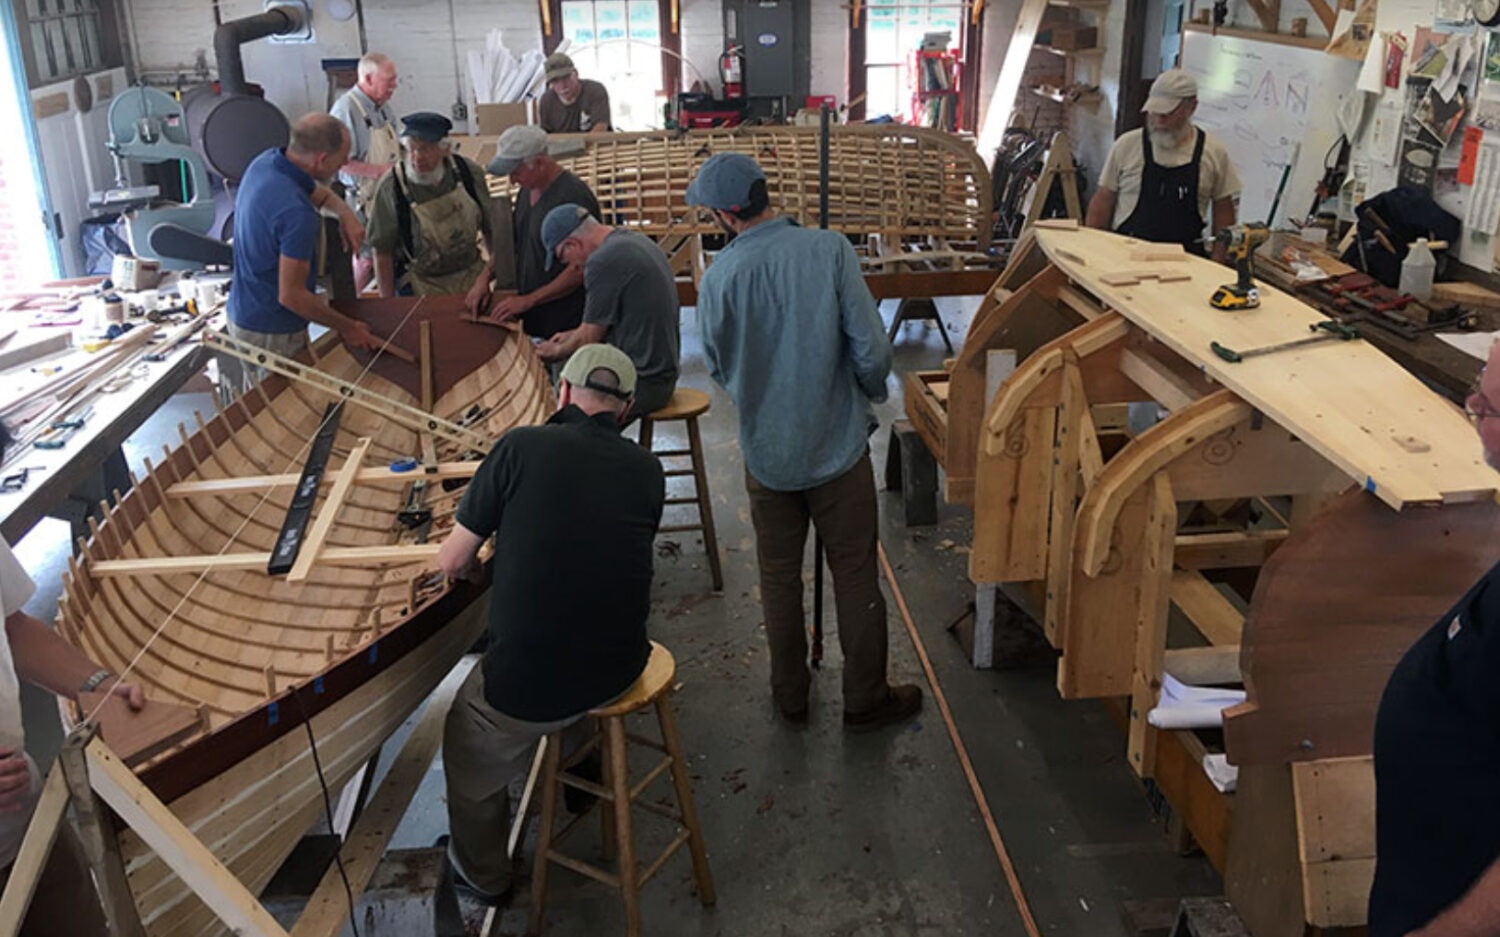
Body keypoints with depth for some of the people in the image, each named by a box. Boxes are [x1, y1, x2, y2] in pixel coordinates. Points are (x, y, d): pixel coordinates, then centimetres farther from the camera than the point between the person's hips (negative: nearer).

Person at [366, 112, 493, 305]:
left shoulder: (469, 172, -8)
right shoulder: (390, 188, -16)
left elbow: (491, 229, 2)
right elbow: (382, 254, -10)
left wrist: (485, 278, -3)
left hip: (472, 275, 3)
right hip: (424, 287, -3)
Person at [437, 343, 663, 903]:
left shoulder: (523, 447, -11)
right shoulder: (647, 471, -1)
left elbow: (452, 561, -6)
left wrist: (483, 576, 17)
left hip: (527, 689, -4)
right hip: (620, 671, 5)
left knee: (470, 754, 27)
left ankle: (483, 873, 49)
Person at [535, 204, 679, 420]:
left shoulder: (603, 261, -18)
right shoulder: (637, 241, 12)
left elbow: (589, 339, -10)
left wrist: (556, 352, 10)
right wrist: (574, 335, 24)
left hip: (641, 383, -10)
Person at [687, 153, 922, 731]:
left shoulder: (718, 277, -12)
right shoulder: (829, 250, -15)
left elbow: (718, 368, 2)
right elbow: (872, 350, -16)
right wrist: (869, 395, 5)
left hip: (766, 451, 1)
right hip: (839, 445, -1)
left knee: (779, 577, 18)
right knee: (855, 576, 13)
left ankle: (790, 695, 34)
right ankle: (866, 699, 27)